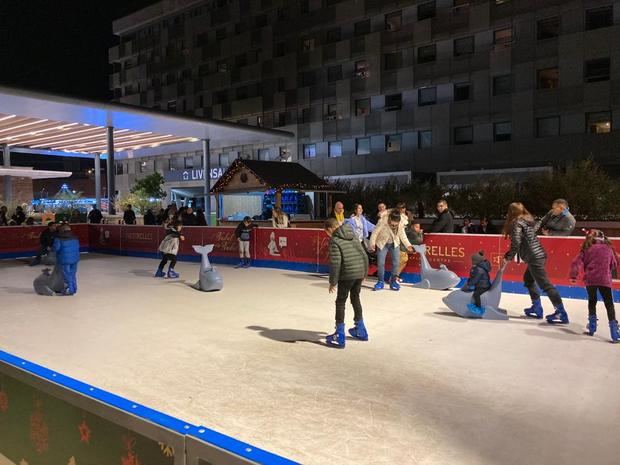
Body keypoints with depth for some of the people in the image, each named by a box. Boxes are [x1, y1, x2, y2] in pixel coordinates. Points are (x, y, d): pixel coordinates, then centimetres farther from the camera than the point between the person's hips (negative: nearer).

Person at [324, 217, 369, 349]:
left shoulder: (334, 241, -9)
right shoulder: (353, 236, 14)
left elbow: (335, 263, -15)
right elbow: (364, 255, 14)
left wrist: (333, 281, -9)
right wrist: (364, 272, 22)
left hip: (347, 275, -7)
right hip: (359, 273, 7)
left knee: (340, 302, 4)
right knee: (355, 299, 23)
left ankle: (339, 337, 5)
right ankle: (360, 330, 35)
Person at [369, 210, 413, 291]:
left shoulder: (401, 224, -17)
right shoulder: (382, 223, -29)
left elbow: (402, 235, -1)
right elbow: (374, 233, -18)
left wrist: (408, 245, -8)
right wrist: (372, 244, -26)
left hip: (395, 244, 3)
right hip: (382, 244, -2)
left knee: (396, 262, -4)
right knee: (380, 263, -9)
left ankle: (394, 281, 11)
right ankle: (381, 282, 8)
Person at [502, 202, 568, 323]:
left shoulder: (517, 223, -9)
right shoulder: (528, 220, 17)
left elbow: (516, 244, -16)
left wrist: (508, 257, -5)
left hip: (534, 257, -9)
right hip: (538, 254, 10)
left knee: (544, 284, -8)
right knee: (528, 279, 21)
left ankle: (561, 313, -7)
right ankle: (536, 308, 24)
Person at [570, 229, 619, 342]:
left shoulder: (587, 249, 6)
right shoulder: (608, 248, 9)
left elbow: (577, 262, -5)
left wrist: (573, 275, -6)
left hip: (590, 279, 1)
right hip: (605, 280, 0)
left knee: (592, 301, 19)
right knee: (609, 304, 4)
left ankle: (592, 326, 20)